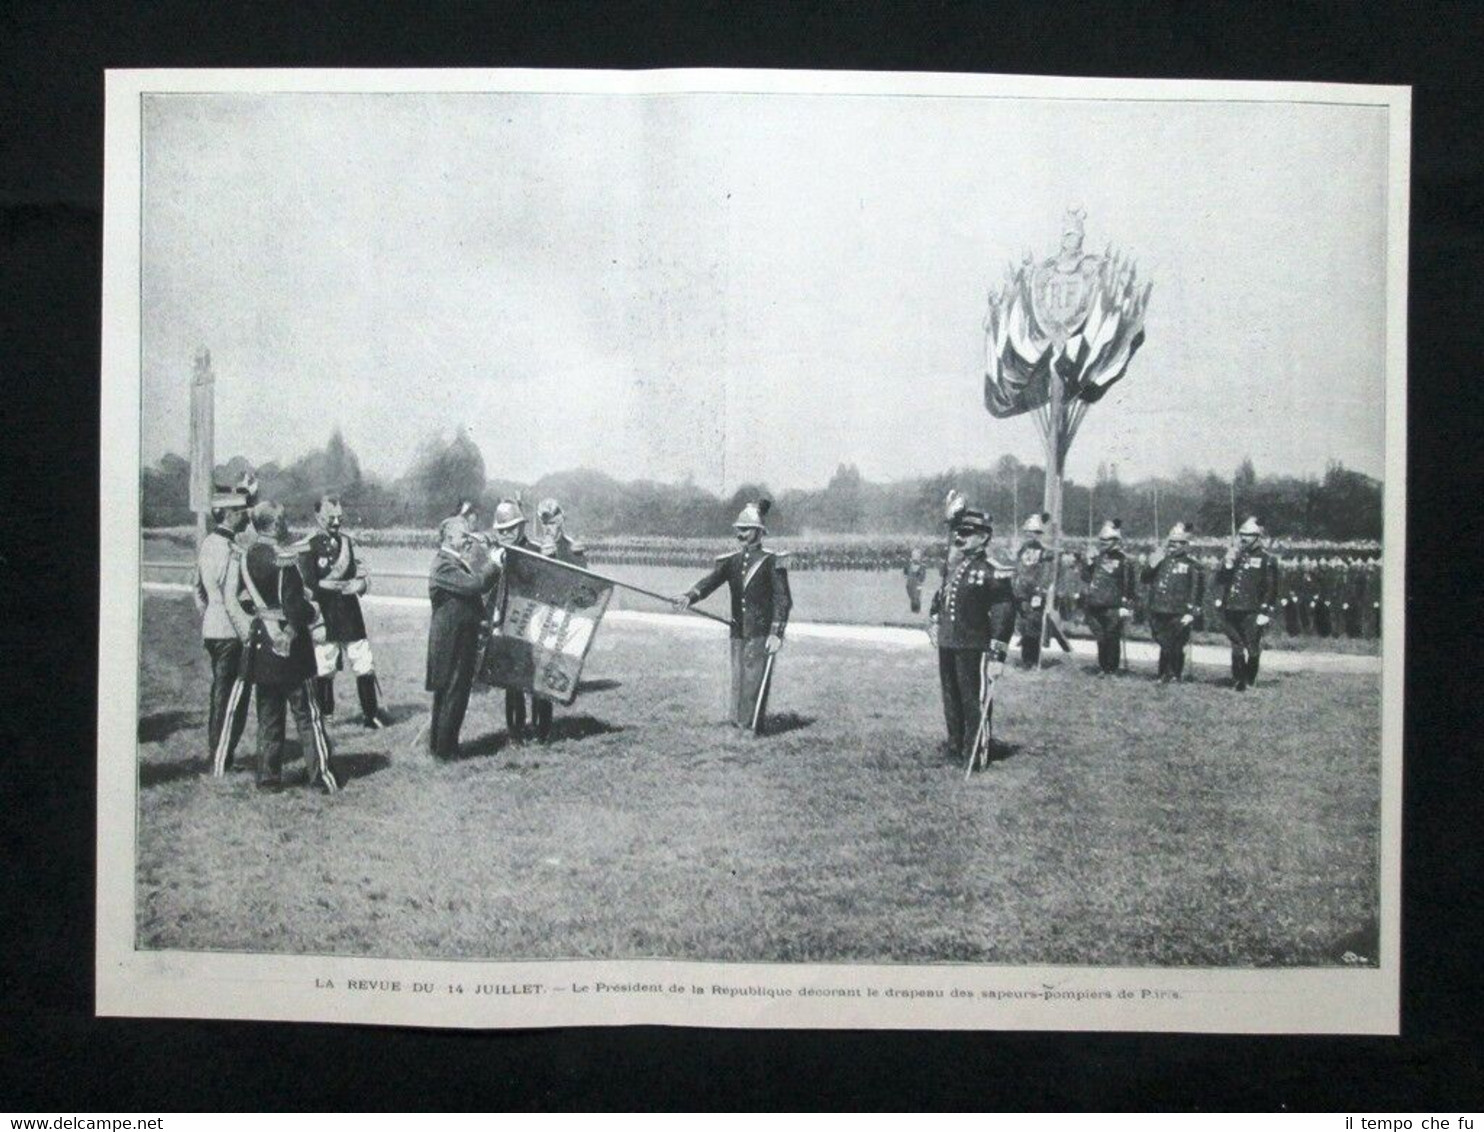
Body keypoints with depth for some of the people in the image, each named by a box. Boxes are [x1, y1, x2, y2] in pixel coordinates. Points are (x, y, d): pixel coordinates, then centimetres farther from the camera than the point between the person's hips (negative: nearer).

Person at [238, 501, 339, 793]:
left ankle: (268, 777, 15)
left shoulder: (247, 558, 3)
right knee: (307, 714, 2)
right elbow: (296, 606, -20)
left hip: (260, 643, 6)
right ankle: (320, 774, 4)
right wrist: (311, 614, -1)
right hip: (290, 647, -6)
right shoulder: (284, 560, -18)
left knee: (268, 715, 13)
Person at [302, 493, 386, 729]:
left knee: (366, 666, 4)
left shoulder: (348, 543, 12)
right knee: (323, 670, -2)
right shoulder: (310, 547, -5)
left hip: (351, 617, 5)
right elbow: (309, 587, -10)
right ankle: (322, 716, 11)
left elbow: (364, 578, 11)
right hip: (325, 618, -5)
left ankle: (370, 714, 14)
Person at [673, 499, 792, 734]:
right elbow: (710, 582, -5)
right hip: (738, 633, 5)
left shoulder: (772, 561, -3)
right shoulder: (730, 561, 10)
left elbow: (783, 600, -5)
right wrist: (689, 597, -25)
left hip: (762, 633, -5)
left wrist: (776, 633, -14)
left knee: (755, 681, -9)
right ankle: (738, 724, 16)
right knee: (738, 680, 7)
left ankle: (753, 728, -4)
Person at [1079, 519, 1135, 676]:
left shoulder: (1124, 561, -4)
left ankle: (1112, 668, 3)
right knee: (1101, 638, 10)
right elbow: (1086, 578, 17)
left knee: (1112, 639, -4)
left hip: (1113, 607, -5)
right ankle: (1102, 667, 18)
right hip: (1096, 605, 5)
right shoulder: (1098, 559, 13)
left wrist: (1126, 606, -9)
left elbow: (1128, 586, -5)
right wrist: (1086, 564, 1)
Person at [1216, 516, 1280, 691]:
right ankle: (1238, 680, 15)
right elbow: (1219, 580, 10)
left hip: (1252, 611, -4)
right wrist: (1227, 565, -7)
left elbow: (1271, 589, -3)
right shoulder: (1234, 554, 15)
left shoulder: (1267, 559, 0)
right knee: (1237, 647, 8)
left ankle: (1250, 680, 8)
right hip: (1231, 610, 4)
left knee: (1253, 648, -4)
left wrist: (1265, 611, -11)